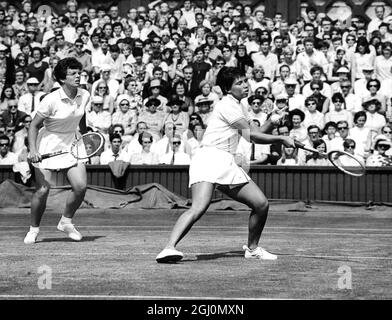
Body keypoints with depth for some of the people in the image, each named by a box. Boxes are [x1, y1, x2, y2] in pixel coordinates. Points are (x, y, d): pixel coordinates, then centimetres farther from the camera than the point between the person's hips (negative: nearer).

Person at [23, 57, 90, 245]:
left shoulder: (84, 96, -5)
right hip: (48, 145, -4)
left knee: (80, 186, -10)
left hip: (72, 143, 5)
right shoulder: (51, 100, -20)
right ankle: (34, 229, 14)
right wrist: (33, 150, -25)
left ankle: (66, 222, 14)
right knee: (42, 190, -8)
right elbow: (34, 125, -14)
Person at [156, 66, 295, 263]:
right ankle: (169, 248, -40)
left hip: (227, 164, 9)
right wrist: (281, 139, -1)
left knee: (261, 204, 5)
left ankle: (252, 249, 23)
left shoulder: (237, 107, 22)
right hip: (209, 157, -9)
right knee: (199, 208, -30)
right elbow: (251, 136, -9)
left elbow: (256, 131, 28)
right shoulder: (226, 105, -7)